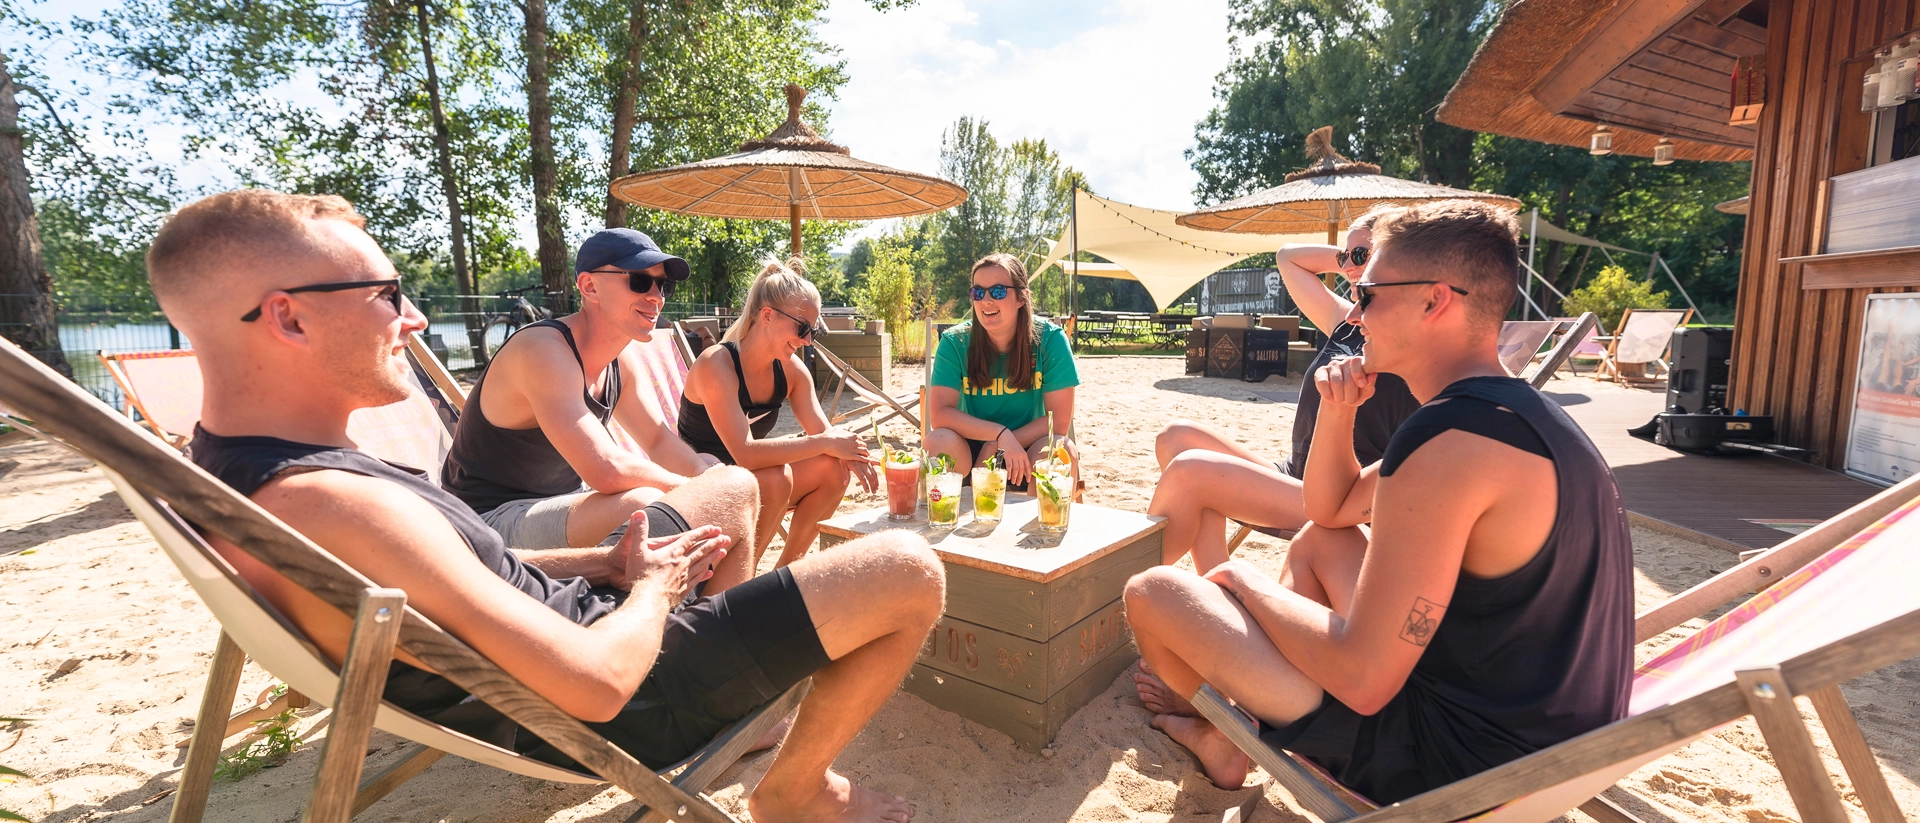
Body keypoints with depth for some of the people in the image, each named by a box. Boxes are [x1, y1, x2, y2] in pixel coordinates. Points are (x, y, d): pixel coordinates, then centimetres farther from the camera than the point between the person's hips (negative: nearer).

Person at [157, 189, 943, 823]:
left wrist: (606, 563, 1)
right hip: (619, 709, -9)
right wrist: (653, 586, -11)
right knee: (909, 573, -11)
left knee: (734, 486, 26)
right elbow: (598, 682, -32)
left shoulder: (229, 472, 0)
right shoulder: (334, 508, -34)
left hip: (577, 611, 10)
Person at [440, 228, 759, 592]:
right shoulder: (545, 350, -25)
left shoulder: (623, 356, 3)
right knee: (641, 507, -35)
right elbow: (607, 471, -35)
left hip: (564, 501, 10)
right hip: (495, 518, -9)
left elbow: (659, 439, 8)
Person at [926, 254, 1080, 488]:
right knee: (941, 440, -29)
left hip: (1029, 450, 0)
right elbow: (939, 414, -18)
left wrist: (996, 448, -19)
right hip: (969, 450, 0)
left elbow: (1059, 420, -14)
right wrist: (1002, 434, -28)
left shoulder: (1050, 339, -12)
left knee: (1061, 449, -30)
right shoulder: (955, 341, -11)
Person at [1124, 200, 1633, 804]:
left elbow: (1363, 681, -27)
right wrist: (1337, 409, -2)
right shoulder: (1519, 413, 6)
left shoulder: (1448, 437, -27)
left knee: (1152, 592, -7)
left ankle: (1224, 741, 25)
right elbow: (1331, 511, 16)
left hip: (1448, 766, -10)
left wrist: (1243, 580, -11)